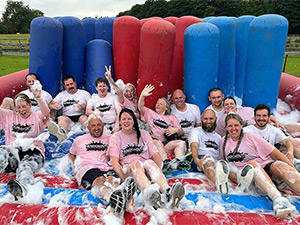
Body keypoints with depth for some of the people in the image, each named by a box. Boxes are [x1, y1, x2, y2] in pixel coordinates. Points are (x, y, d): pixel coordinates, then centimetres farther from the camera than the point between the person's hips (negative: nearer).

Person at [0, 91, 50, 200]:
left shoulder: (37, 116, 15)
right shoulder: (9, 116, 27)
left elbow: (46, 114, -9)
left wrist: (38, 97, -21)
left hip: (32, 152, -2)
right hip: (13, 152, 3)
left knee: (25, 166, -37)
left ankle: (21, 188, -70)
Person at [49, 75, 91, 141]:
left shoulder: (85, 93, 17)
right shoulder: (61, 94, 23)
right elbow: (50, 104, 14)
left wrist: (83, 107, -12)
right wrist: (54, 106, -11)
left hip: (80, 115, -1)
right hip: (67, 116, 1)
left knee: (85, 117, -34)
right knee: (61, 118, -31)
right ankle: (61, 132, -65)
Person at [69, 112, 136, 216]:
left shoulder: (109, 138, 28)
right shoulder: (79, 140, 28)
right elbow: (71, 154, 42)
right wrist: (75, 165, 22)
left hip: (105, 167, 2)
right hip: (86, 168, -2)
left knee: (111, 179, -37)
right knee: (100, 180, -39)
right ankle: (112, 197, -72)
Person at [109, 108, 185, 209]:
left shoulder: (143, 134, 19)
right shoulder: (116, 137, 12)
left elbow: (155, 154, 9)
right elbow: (115, 162, -2)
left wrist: (159, 172, -10)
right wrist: (124, 179, -18)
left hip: (146, 171, 2)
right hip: (127, 170, -1)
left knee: (149, 162, -33)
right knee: (136, 163, -35)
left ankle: (168, 193, -62)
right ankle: (149, 193, -67)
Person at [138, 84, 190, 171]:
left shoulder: (171, 118, 29)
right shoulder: (150, 113, 28)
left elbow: (182, 133, 22)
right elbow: (140, 107, 7)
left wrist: (175, 130, -2)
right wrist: (142, 96, -10)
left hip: (167, 143, 2)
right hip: (153, 141, -1)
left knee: (181, 143, -27)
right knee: (158, 143, -37)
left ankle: (177, 161, -50)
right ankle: (166, 162, -54)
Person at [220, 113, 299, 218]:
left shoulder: (250, 137, 1)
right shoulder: (224, 141, 10)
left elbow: (276, 154, -3)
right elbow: (223, 161, 21)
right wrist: (228, 172, 0)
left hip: (267, 166, 0)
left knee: (280, 165, -33)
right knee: (251, 163, -33)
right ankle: (277, 198, -54)